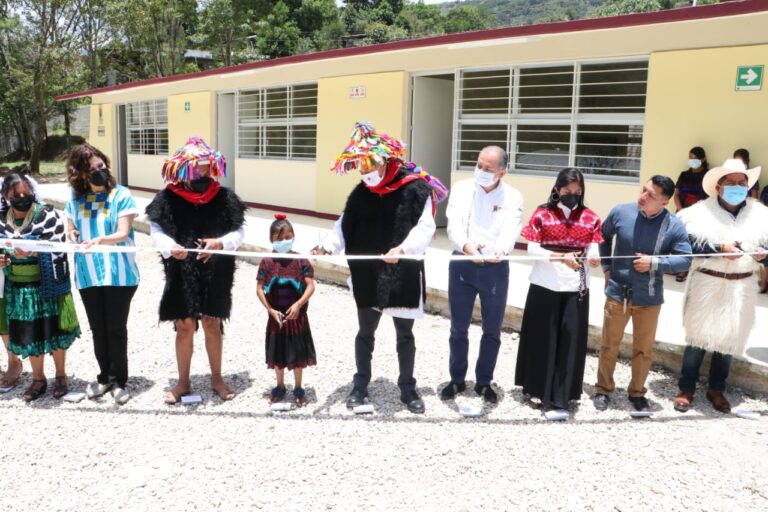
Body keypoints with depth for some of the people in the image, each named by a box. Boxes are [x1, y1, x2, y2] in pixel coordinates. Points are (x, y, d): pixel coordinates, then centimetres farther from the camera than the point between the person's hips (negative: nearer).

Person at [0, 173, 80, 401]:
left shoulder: (46, 214, -9)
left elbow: (55, 246, -16)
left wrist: (32, 252, -32)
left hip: (47, 284, -3)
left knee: (53, 330, 6)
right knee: (28, 333, 10)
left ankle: (61, 376, 24)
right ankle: (38, 379, 27)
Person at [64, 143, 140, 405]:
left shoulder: (121, 195, -5)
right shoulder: (75, 198, 7)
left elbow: (123, 233, -12)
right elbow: (70, 229, 13)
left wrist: (99, 240, -30)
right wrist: (72, 237, -11)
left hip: (118, 274, -4)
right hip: (88, 275, 4)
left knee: (116, 328, 3)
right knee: (97, 329, 12)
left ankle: (119, 380, 16)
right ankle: (105, 376, 27)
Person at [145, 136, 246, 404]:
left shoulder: (224, 198, -4)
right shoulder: (168, 199, -5)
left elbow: (238, 233, -2)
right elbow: (157, 231, -4)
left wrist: (219, 243, -22)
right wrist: (170, 248, -24)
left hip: (215, 275, 1)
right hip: (181, 275, 0)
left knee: (212, 325, 12)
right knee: (184, 327, 7)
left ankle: (217, 378, 29)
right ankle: (183, 382, 25)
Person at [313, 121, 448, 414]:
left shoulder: (415, 188, -10)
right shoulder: (360, 193, 3)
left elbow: (424, 228, -18)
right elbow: (345, 226, -2)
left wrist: (403, 248, -35)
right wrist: (329, 246, -21)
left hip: (403, 275, -3)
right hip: (368, 276, 4)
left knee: (404, 334, 11)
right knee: (365, 332, 15)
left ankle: (407, 388, 27)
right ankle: (360, 386, 30)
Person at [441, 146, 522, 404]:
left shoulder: (512, 197, -2)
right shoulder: (461, 189, -2)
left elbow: (511, 231, -18)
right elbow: (453, 225, -15)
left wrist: (500, 250, -41)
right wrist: (467, 246, -37)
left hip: (496, 269, 0)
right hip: (462, 266, 0)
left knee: (492, 330, 10)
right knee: (458, 328, 10)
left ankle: (484, 382, 27)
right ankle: (457, 379, 27)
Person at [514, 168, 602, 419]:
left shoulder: (590, 218, 5)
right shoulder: (542, 214, -3)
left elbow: (593, 249, 1)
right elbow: (532, 249, -8)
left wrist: (593, 258, -22)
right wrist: (561, 257, -21)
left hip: (576, 287, 2)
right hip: (545, 285, -2)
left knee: (570, 343, 1)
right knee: (543, 340, 7)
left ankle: (558, 399, 7)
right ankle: (539, 389, 24)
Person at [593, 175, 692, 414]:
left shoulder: (674, 226, -13)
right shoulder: (620, 212, -9)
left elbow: (685, 260, -8)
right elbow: (603, 237, 10)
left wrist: (654, 263, -20)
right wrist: (606, 267, 5)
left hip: (649, 298, 0)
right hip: (617, 292, 0)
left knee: (644, 349, 14)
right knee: (609, 345, 12)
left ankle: (637, 392, 33)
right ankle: (603, 389, 30)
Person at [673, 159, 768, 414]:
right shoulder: (702, 211, -7)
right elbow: (690, 244, -14)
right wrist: (720, 249, -23)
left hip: (740, 288, 3)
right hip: (707, 284, -3)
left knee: (729, 339, 12)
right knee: (698, 336, 4)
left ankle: (716, 389, 28)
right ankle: (686, 389, 15)